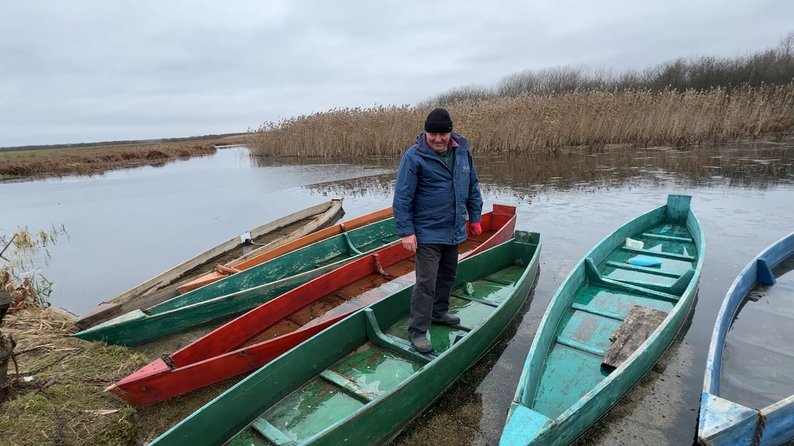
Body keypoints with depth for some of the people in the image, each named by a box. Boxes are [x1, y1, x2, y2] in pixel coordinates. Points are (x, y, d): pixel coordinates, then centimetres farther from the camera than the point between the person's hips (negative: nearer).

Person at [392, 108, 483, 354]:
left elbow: (473, 187, 13)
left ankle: (438, 312, 40)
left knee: (448, 275, 20)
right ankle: (417, 331, 7)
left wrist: (474, 217, 13)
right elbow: (402, 198, -15)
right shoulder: (413, 156, -15)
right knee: (426, 282, -6)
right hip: (427, 233, -6)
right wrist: (406, 231, -18)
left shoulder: (462, 151, 2)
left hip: (454, 230, 7)